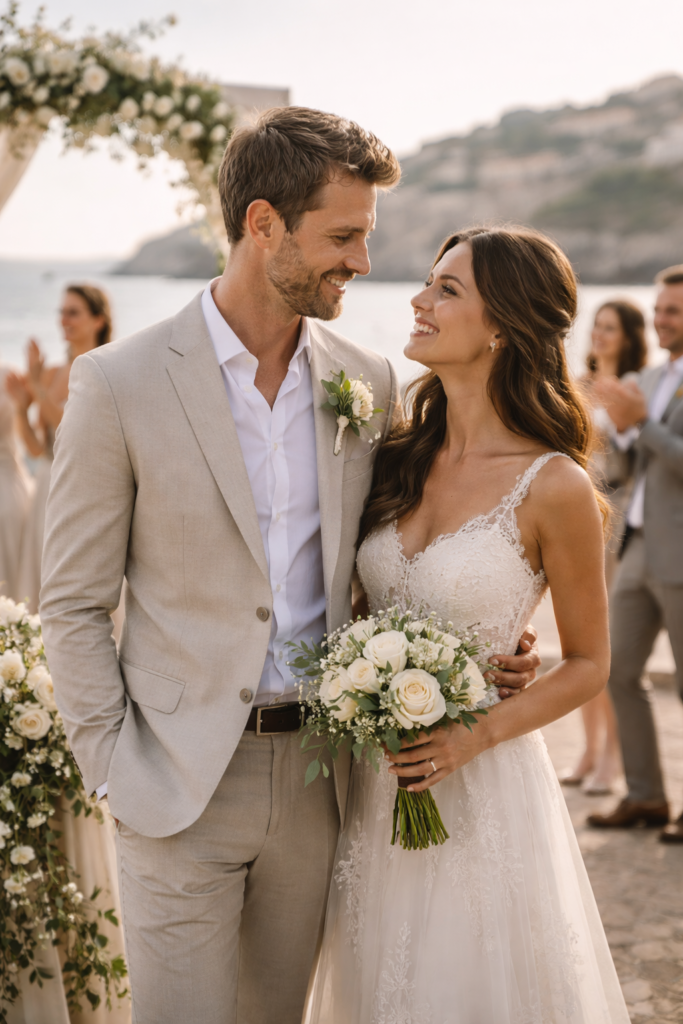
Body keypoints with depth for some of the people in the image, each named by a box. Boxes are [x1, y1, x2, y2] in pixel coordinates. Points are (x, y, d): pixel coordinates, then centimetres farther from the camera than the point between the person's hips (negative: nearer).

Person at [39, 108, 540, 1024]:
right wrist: (117, 769, -9)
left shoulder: (368, 381, 3)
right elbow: (73, 605, -4)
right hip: (181, 777, -4)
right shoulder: (120, 384, -9)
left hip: (317, 772, 4)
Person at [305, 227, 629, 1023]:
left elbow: (588, 665, -5)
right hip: (375, 785, 5)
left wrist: (477, 735, -17)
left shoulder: (552, 487, -14)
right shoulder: (400, 457, 2)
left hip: (482, 789, -5)